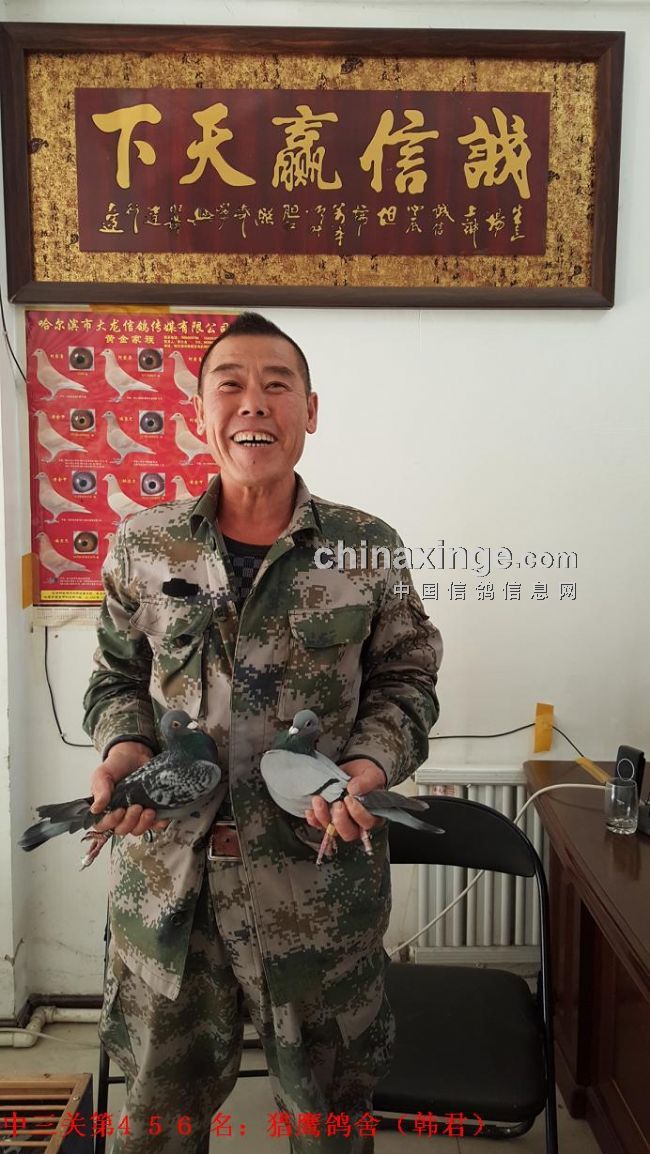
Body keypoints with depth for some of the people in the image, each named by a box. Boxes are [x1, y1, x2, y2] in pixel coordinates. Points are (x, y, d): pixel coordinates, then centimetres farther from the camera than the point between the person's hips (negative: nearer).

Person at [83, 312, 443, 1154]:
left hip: (320, 873, 0)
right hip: (166, 871, 1)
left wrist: (369, 767, -14)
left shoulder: (369, 548, -4)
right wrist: (124, 749, -10)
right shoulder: (142, 547, 0)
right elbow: (116, 680, 9)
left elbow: (406, 682, 3)